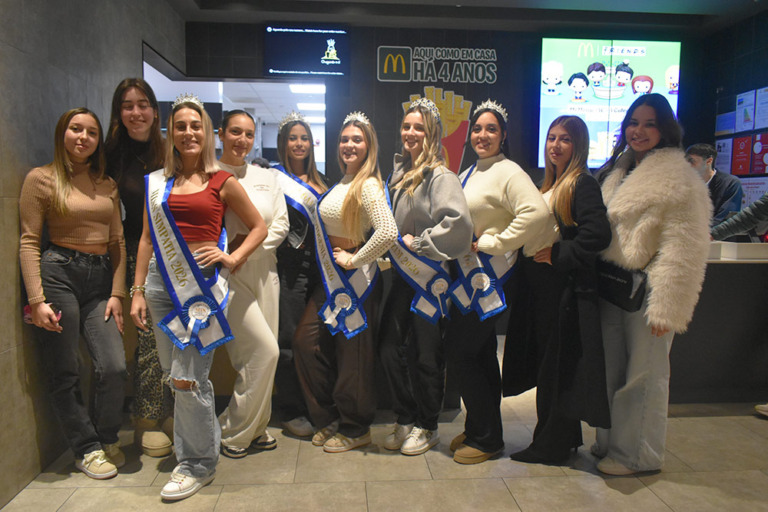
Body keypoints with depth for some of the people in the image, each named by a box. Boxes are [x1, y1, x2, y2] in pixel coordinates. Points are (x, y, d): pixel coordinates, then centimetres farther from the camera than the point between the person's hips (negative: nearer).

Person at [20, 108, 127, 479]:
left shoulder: (107, 185, 14)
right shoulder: (41, 178, 1)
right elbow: (29, 242, -4)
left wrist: (117, 293, 4)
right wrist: (36, 299, -10)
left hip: (101, 280, 4)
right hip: (59, 274, -3)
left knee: (114, 366, -7)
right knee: (65, 374, 3)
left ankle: (107, 438, 17)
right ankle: (86, 449, 20)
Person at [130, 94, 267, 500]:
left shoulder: (221, 182, 1)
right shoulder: (156, 182, 12)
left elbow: (259, 228, 8)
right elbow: (148, 239, 12)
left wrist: (232, 258, -6)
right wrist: (138, 291, 7)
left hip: (202, 281, -4)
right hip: (162, 280, 5)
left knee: (187, 378, -5)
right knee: (174, 372, 10)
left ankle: (198, 465, 14)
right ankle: (205, 436, 31)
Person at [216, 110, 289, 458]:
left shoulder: (266, 177, 13)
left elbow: (281, 224, 7)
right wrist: (228, 245, -17)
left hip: (264, 270, 5)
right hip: (226, 273, -5)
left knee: (257, 354, 6)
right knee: (265, 350, -11)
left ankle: (255, 428, 23)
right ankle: (232, 431, 8)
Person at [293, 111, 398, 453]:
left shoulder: (367, 186, -18)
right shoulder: (341, 183, 11)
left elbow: (388, 232, -32)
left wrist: (355, 259, -21)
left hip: (354, 280, -9)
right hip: (331, 278, 9)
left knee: (352, 354, 3)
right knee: (306, 342, 10)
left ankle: (355, 430, 23)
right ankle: (329, 419, 26)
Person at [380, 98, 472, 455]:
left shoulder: (440, 176, -14)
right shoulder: (398, 171, 10)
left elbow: (458, 222, -29)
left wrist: (418, 242, -20)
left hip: (429, 279, -7)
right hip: (402, 275, 7)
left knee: (426, 356, 6)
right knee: (390, 349, 9)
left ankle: (427, 427, 26)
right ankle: (405, 421, 28)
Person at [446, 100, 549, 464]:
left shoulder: (508, 172, -14)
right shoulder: (469, 174, 15)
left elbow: (537, 213, -30)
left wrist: (493, 243, -23)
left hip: (489, 277, -9)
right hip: (468, 274, 9)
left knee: (461, 353, -5)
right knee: (480, 355, 16)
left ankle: (485, 438, 11)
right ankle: (481, 430, 29)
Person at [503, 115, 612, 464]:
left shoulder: (582, 184, -10)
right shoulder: (549, 185, 16)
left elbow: (598, 234, -22)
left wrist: (558, 255, -16)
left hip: (564, 286, -9)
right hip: (539, 285, 9)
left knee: (557, 365, 0)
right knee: (544, 362, 15)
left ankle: (552, 445, 14)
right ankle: (564, 437, 30)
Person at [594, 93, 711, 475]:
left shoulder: (678, 179, -10)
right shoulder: (619, 171, 15)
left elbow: (682, 250, -16)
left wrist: (666, 307, -19)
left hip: (646, 292, -7)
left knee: (644, 374, 5)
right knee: (611, 369, 14)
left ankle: (637, 454, 20)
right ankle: (611, 442, 30)